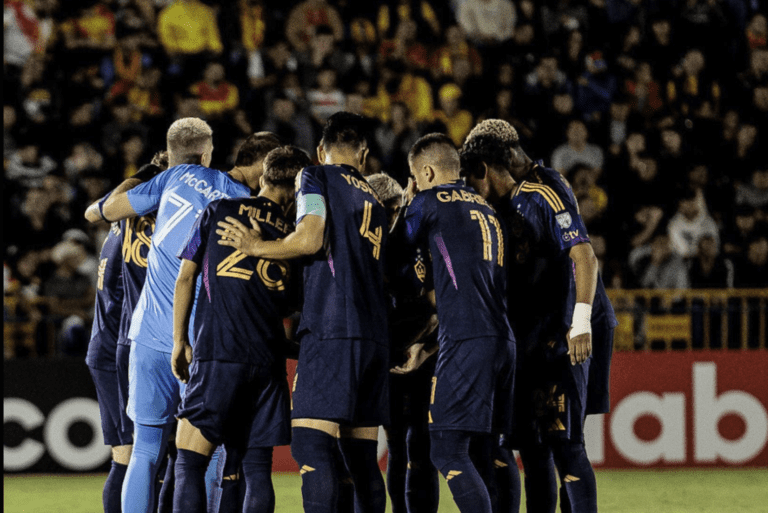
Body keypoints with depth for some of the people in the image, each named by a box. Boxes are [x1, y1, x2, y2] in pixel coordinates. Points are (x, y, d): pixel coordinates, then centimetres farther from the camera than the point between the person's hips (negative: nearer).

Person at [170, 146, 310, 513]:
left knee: (189, 463, -6)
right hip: (268, 363, 3)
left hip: (218, 355, -3)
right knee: (257, 469, 7)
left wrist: (180, 340, 14)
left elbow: (185, 278, 8)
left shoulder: (220, 211, 7)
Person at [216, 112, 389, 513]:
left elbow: (310, 239, -9)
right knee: (361, 454, 10)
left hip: (331, 331, -7)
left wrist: (255, 247, 2)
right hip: (375, 336, 7)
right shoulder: (373, 199, 24)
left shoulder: (315, 177, 4)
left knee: (313, 443, -14)